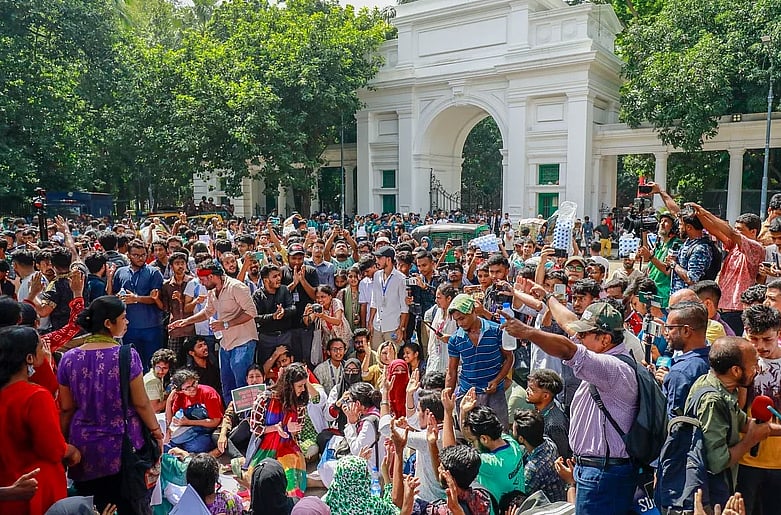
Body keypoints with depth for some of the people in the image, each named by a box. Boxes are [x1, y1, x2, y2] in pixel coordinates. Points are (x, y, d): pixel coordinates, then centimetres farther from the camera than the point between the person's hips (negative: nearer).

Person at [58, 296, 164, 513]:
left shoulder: (69, 358, -5)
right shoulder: (127, 356, -16)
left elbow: (66, 409, 2)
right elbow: (141, 403, -12)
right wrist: (157, 432, 2)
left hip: (85, 448, 3)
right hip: (123, 445, -3)